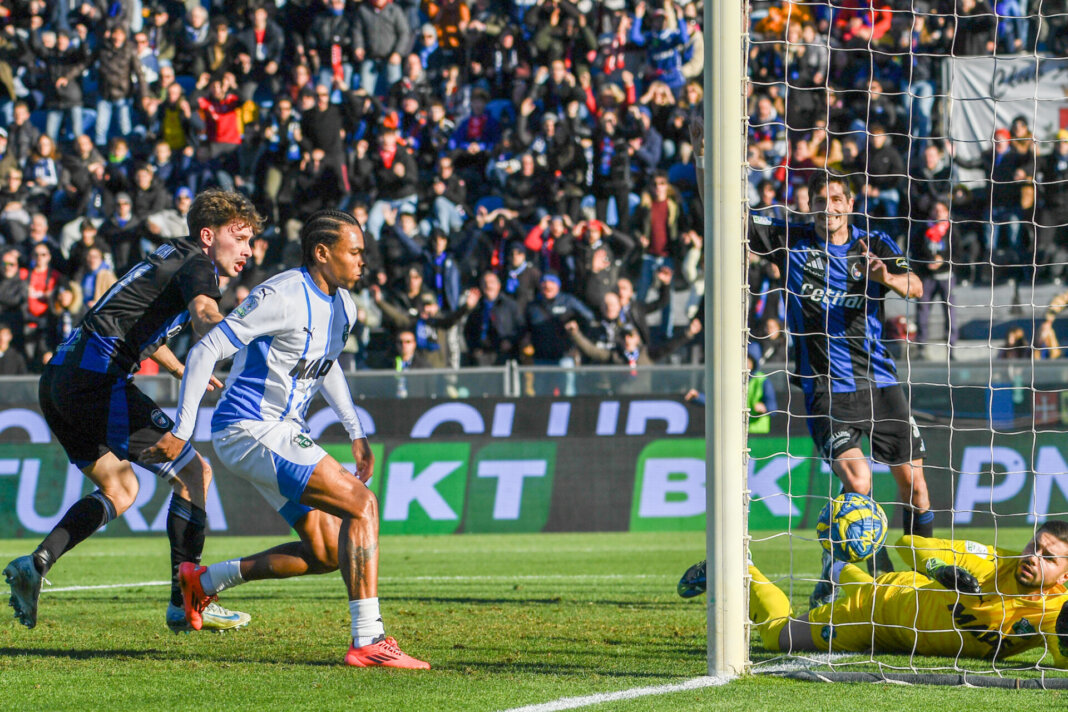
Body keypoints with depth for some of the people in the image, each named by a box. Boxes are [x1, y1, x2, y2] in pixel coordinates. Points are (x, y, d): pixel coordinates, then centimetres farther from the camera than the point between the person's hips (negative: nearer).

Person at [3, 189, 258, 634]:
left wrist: (181, 370, 56)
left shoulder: (169, 258, 25)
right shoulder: (197, 266, -4)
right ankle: (185, 603, 2)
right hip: (98, 378, -9)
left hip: (59, 378, 9)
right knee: (194, 474, 1)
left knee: (120, 490, 21)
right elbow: (204, 313, -29)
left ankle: (36, 563, 2)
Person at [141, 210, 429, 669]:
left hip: (283, 433, 10)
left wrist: (356, 433, 22)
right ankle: (367, 641, -22)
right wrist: (181, 433, -18)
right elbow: (205, 352, -19)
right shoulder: (283, 297, -20)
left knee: (328, 554, 9)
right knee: (361, 504, -20)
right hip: (247, 431, -10)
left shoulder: (342, 304, 8)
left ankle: (204, 581, 23)